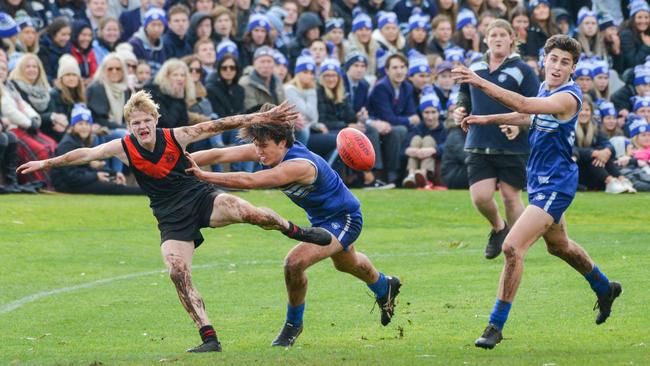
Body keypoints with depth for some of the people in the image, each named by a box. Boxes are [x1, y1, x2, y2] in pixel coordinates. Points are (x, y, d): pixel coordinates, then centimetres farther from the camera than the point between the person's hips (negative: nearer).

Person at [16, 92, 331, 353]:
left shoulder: (176, 137, -10)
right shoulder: (123, 148, -7)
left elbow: (219, 125, -9)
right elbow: (86, 154, 2)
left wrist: (264, 118, -9)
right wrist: (46, 163, 6)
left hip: (201, 199, -2)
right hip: (172, 220, 2)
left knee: (249, 213, -29)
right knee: (178, 274, -18)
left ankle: (294, 230, 3)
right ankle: (209, 339, -12)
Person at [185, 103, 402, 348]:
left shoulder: (299, 165, -40)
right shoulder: (270, 151, -18)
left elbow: (249, 181, -51)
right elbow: (219, 154, -26)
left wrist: (203, 176, -52)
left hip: (344, 219, -10)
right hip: (321, 218, 10)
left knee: (295, 263, -27)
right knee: (346, 264, 35)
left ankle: (293, 323, -2)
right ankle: (384, 287, 66)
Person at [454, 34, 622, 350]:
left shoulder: (568, 97, -24)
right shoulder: (545, 89, 4)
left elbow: (523, 104, -39)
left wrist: (480, 83, -46)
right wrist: (488, 119, 21)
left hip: (554, 186, -10)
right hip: (540, 182, 10)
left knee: (512, 247, -18)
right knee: (559, 246, 29)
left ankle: (496, 325, -11)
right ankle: (604, 288, 54)